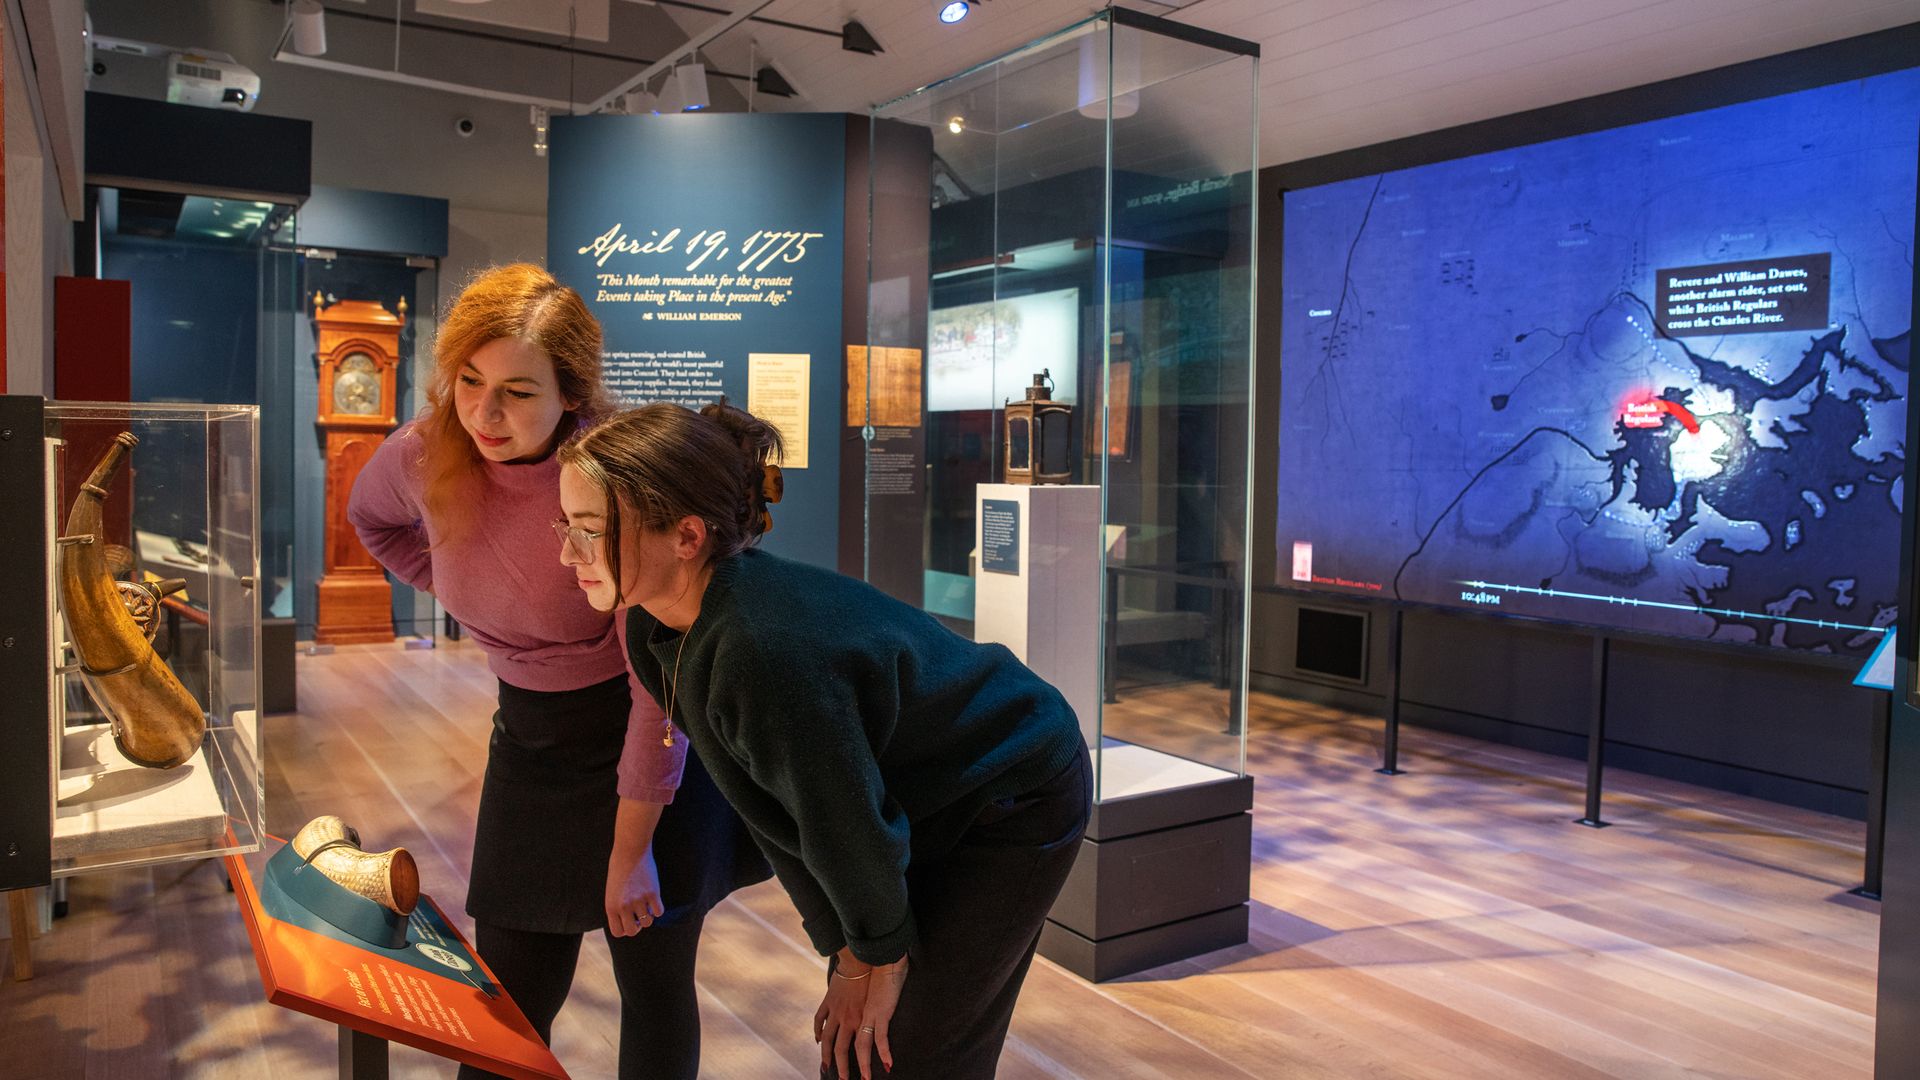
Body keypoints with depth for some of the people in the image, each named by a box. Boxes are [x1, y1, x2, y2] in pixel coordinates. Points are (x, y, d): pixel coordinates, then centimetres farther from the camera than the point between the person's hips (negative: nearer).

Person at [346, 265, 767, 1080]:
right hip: (531, 731, 5)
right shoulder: (424, 455, -12)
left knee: (654, 985, 8)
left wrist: (629, 852, -18)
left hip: (648, 743, -4)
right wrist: (469, 593, 5)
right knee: (509, 999, 12)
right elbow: (371, 519, 15)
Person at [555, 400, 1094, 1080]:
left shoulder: (765, 653, -40)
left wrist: (878, 954, -7)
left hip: (1017, 807, -8)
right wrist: (847, 953, -1)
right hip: (918, 808, 8)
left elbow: (849, 830, -25)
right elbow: (765, 810, -4)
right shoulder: (655, 631, -11)